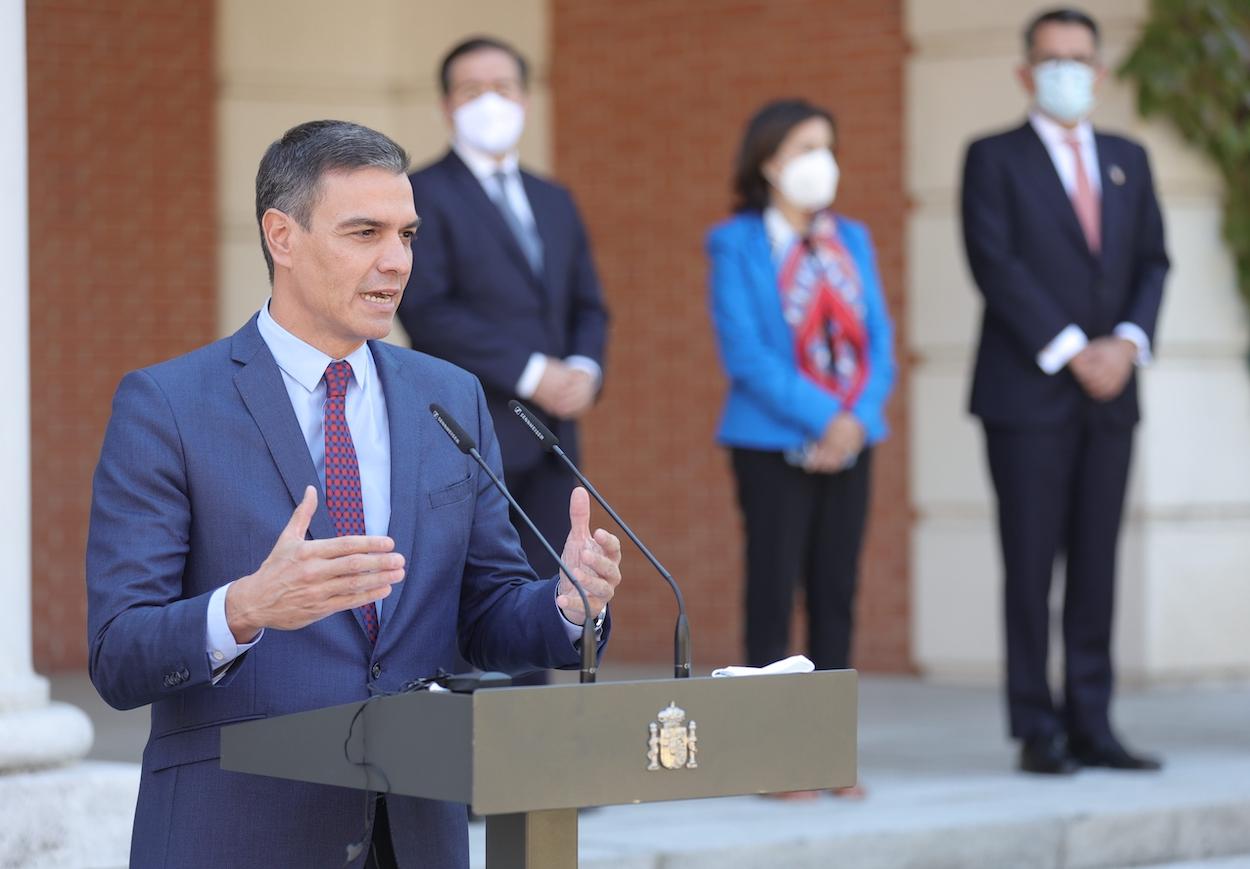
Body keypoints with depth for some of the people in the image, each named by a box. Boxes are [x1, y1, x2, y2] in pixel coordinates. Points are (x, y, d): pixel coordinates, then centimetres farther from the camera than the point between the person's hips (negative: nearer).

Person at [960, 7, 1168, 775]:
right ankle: (1038, 731, 0)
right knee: (1031, 563, -3)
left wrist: (1128, 341, -7)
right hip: (1029, 392, -4)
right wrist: (1071, 351, -15)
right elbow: (996, 264, -9)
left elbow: (1152, 263, 12)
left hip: (1110, 393, 4)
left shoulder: (1128, 161, 16)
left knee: (1097, 562, 4)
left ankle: (1091, 726, 7)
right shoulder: (995, 159, 1)